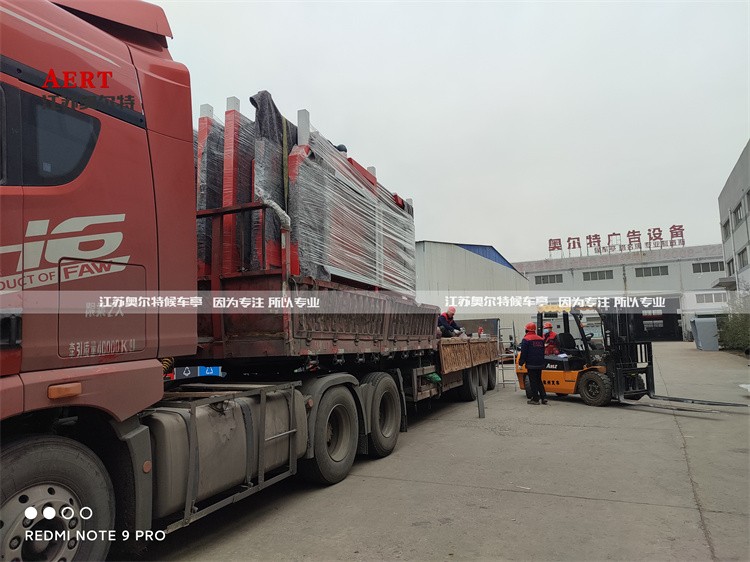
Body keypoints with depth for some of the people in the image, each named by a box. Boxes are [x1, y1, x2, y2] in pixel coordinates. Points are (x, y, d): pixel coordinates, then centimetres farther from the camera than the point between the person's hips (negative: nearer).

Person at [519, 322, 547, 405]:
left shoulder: (526, 339, -11)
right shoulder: (541, 339, 12)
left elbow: (523, 353, -13)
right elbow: (543, 352, 19)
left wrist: (520, 363, -7)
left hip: (531, 365, -7)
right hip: (540, 364, 7)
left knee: (533, 382, 0)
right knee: (539, 381, 15)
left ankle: (535, 399, 3)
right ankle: (543, 397, 10)